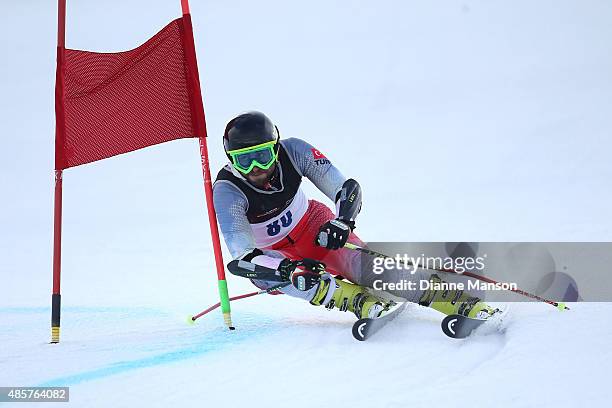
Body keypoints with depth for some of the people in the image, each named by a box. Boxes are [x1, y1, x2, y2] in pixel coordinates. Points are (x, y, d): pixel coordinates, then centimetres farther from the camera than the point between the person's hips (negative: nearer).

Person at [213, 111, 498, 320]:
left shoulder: (291, 151, -22)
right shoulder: (227, 190, -29)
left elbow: (347, 188, -19)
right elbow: (241, 255, -40)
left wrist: (343, 220, -42)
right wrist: (288, 268, -57)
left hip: (314, 226, 1)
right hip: (273, 253, -1)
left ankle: (467, 304, -30)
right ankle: (362, 303, -42)